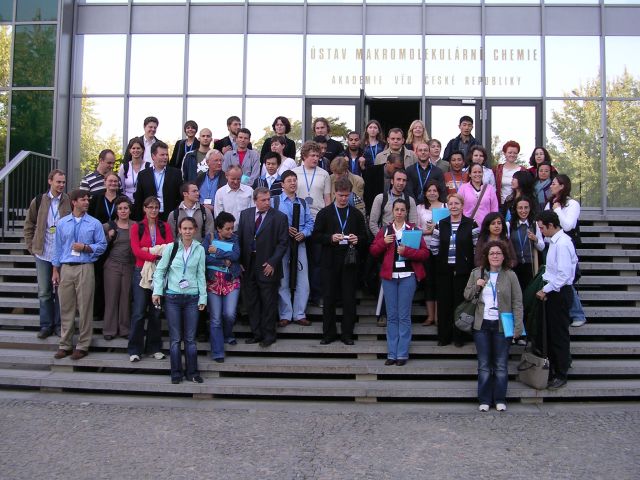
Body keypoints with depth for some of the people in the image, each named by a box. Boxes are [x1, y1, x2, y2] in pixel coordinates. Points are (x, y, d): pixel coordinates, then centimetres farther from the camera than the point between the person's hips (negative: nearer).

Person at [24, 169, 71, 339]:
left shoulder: (70, 202, -3)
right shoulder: (38, 201, 2)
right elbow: (29, 226, 10)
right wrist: (32, 247, 5)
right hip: (43, 254, 2)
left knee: (61, 291, 6)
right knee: (44, 292, 8)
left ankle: (59, 325, 16)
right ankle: (46, 325, 18)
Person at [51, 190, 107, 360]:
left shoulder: (94, 223, 4)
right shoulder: (62, 223, 10)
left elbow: (102, 245, 4)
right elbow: (58, 247, 10)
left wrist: (85, 247, -12)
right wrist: (55, 270, 6)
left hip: (85, 269, -2)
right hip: (66, 268, 2)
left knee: (85, 308, -2)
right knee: (66, 308, 5)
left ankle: (83, 346, 8)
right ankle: (65, 345, 15)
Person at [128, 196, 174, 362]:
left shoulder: (165, 227, 10)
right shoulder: (137, 227, 5)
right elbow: (136, 250, -7)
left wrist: (150, 250, -11)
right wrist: (156, 255, -17)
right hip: (141, 271, -2)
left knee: (156, 311, 7)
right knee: (139, 312, -5)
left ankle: (154, 348, 17)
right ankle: (135, 349, 4)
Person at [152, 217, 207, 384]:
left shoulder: (199, 249, 1)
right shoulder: (171, 247, -3)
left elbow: (201, 275, 5)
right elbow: (160, 270, 2)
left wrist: (203, 297, 3)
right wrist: (157, 291, -5)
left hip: (192, 298, 1)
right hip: (173, 297, -1)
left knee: (190, 338, 5)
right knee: (175, 338, 4)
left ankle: (192, 372, 15)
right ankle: (176, 373, 14)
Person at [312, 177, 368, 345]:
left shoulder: (357, 214, 10)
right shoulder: (324, 213, 6)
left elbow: (364, 237, 12)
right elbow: (316, 236, 2)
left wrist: (357, 239, -10)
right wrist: (331, 238, -15)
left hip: (350, 261, 1)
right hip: (330, 261, -1)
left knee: (349, 299, 3)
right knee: (329, 298, 4)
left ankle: (347, 333, 12)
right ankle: (329, 333, 14)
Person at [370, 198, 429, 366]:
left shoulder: (413, 229, 3)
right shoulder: (385, 230, 10)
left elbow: (425, 253, -3)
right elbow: (373, 251, 8)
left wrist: (407, 251, -17)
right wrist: (383, 242, -10)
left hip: (407, 276, -2)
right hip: (389, 276, 3)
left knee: (404, 316, 0)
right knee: (391, 316, 6)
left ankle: (402, 354, 5)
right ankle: (392, 353, 11)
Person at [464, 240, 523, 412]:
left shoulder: (510, 275, -1)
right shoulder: (477, 273, 5)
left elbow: (517, 302, -2)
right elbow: (467, 296, 11)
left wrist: (518, 326, -9)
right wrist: (476, 286, -9)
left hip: (502, 325, -1)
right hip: (482, 325, 2)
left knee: (501, 365, 5)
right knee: (484, 365, 6)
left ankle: (500, 399, 16)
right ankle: (484, 400, 14)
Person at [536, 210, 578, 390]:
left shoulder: (562, 243, -21)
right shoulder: (555, 241, 8)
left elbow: (564, 275, -24)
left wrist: (545, 290, -17)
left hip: (560, 292, -9)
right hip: (553, 291, 10)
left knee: (559, 335, 1)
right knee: (551, 332, 17)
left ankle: (561, 375, 12)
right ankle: (553, 367, 30)